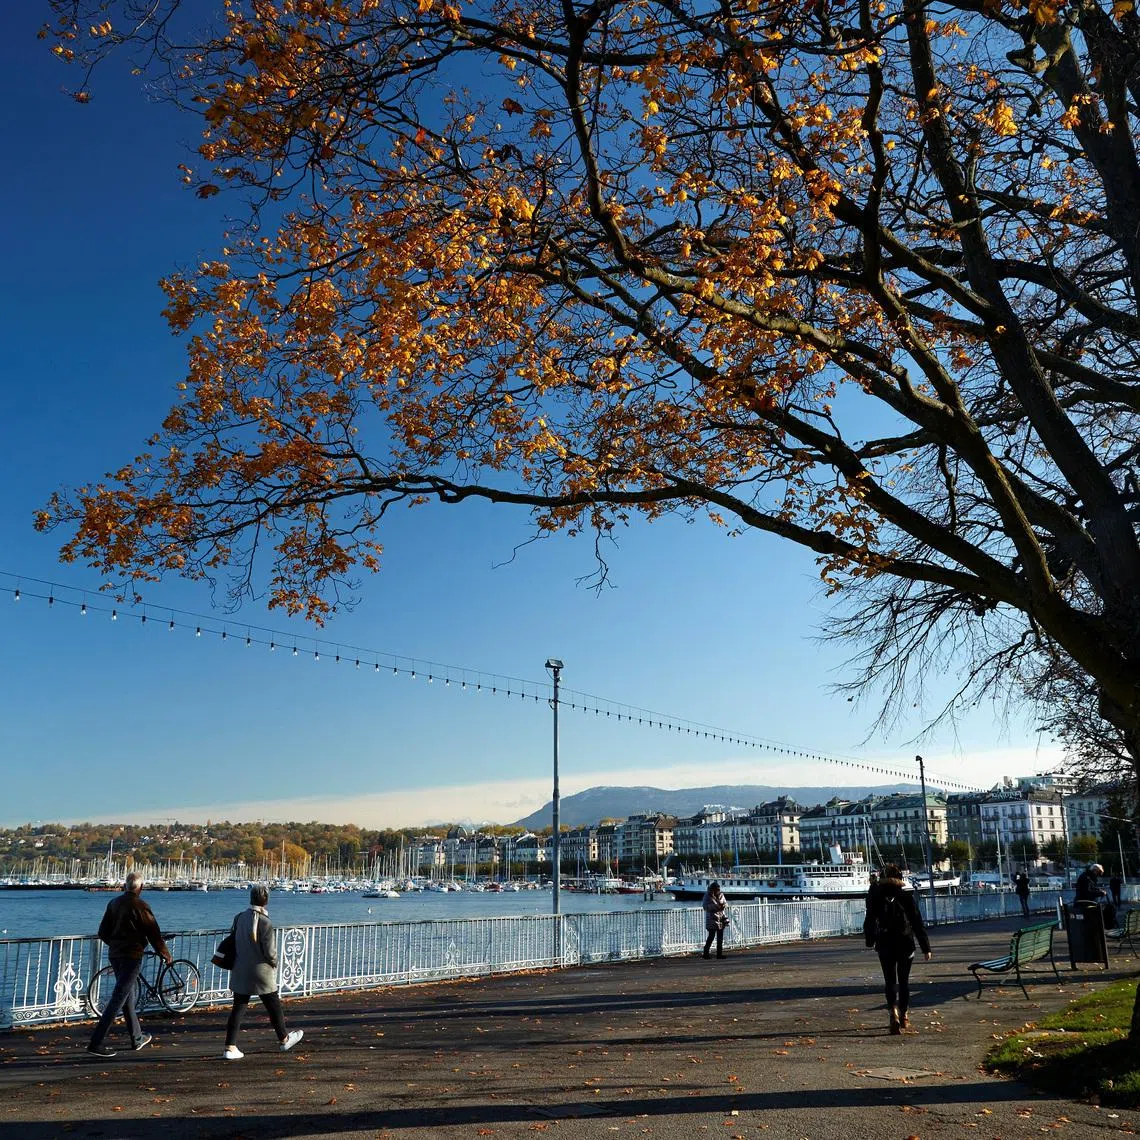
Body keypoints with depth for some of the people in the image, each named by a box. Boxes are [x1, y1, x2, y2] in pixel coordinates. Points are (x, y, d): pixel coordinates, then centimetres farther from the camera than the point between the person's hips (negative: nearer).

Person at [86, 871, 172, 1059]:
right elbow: (153, 934, -9)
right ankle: (96, 1043, -10)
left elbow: (103, 933, 14)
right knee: (118, 999, -5)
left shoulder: (114, 903, 6)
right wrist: (166, 955, 4)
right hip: (131, 956, -8)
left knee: (129, 994, 18)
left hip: (114, 955, 8)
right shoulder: (140, 906, -13)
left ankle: (137, 1039, 28)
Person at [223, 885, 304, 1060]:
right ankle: (284, 1039, 30)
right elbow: (269, 951, -19)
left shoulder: (239, 918, -3)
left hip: (240, 972, 5)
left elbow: (234, 942, 8)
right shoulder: (265, 923, -21)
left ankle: (230, 1048, 3)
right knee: (274, 1006, 13)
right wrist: (274, 962, 0)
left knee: (238, 1008, 8)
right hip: (261, 973, -5)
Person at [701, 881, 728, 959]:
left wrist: (724, 905, -14)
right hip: (712, 919, -6)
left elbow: (726, 903, 10)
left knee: (720, 937, 8)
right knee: (711, 936, -8)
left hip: (721, 918, 6)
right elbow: (705, 906, -17)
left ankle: (719, 953, 14)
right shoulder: (707, 896, -9)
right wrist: (716, 906, -25)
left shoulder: (721, 895, 7)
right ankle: (706, 953, 2)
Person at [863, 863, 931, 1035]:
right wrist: (926, 948, -2)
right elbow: (917, 923, -7)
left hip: (885, 945, 0)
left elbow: (870, 922, 3)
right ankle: (904, 1016, 22)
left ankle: (894, 1011, -18)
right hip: (905, 943, 0)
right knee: (904, 980, 15)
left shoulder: (876, 897, -4)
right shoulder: (907, 896, -8)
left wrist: (870, 940, 20)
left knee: (890, 980, 5)